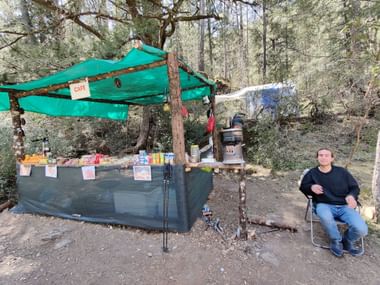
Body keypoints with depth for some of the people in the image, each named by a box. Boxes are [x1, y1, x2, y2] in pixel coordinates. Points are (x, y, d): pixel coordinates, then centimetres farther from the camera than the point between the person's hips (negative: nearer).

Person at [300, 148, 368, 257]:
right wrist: (311, 187, -10)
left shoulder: (342, 172, 9)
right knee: (325, 217, -39)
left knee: (362, 230, -23)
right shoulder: (312, 173, 6)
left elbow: (355, 187, 13)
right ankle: (336, 241, -5)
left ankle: (347, 241, 15)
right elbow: (303, 186, 13)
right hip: (324, 205, -2)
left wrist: (351, 196, -10)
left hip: (344, 206, 2)